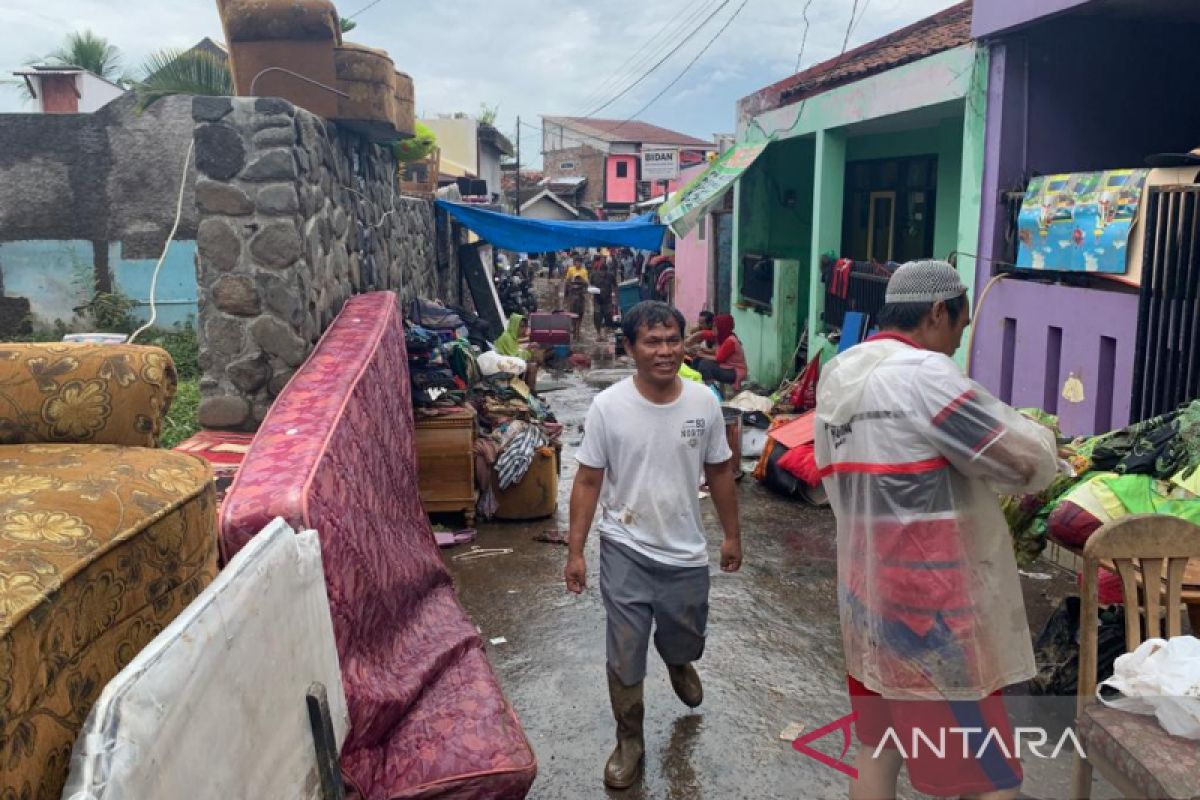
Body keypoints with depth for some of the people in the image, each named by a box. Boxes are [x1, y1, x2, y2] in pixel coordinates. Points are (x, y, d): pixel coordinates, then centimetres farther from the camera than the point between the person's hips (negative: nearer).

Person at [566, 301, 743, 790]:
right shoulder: (608, 406, -14)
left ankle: (678, 663, 59)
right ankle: (629, 741, 29)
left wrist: (732, 535, 10)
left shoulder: (703, 402, -8)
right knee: (625, 655, 6)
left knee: (686, 640, 21)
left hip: (686, 551, 2)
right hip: (625, 551, -2)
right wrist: (575, 551, -8)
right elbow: (588, 482, -8)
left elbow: (719, 472, 5)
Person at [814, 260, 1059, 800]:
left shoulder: (836, 376, 7)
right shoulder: (924, 375, -19)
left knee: (877, 744, 20)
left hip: (864, 594, 9)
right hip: (929, 606, -8)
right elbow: (1028, 463, -15)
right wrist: (1036, 435, 9)